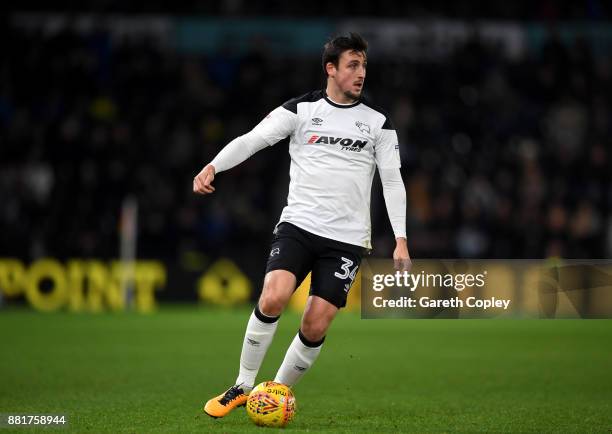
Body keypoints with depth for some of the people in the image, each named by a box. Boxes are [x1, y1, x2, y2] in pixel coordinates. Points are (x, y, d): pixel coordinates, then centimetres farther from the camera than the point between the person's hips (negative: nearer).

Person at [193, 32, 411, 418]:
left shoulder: (377, 121, 5)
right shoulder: (301, 109, 3)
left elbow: (392, 180, 6)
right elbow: (253, 139, -6)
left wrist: (401, 240, -3)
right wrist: (213, 167, -24)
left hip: (347, 238, 1)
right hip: (298, 225, -1)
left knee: (315, 328, -6)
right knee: (272, 299, -23)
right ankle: (243, 388, -6)